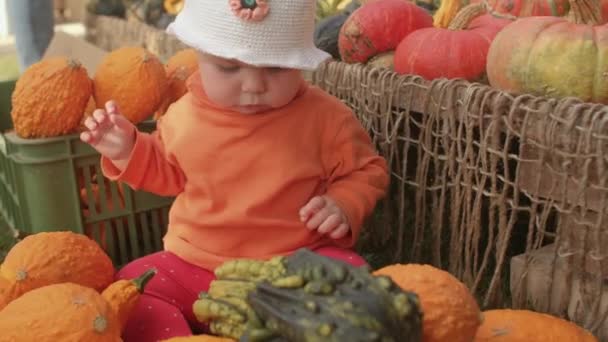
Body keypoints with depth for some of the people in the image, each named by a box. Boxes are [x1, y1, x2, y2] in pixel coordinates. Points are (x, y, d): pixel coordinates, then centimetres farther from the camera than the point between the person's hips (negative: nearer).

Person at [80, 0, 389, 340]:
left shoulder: (325, 117, -11)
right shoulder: (184, 116, -1)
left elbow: (366, 171, 3)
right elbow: (167, 172, 19)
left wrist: (345, 205, -16)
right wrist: (129, 152, 2)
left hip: (298, 265, -2)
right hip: (196, 267, 3)